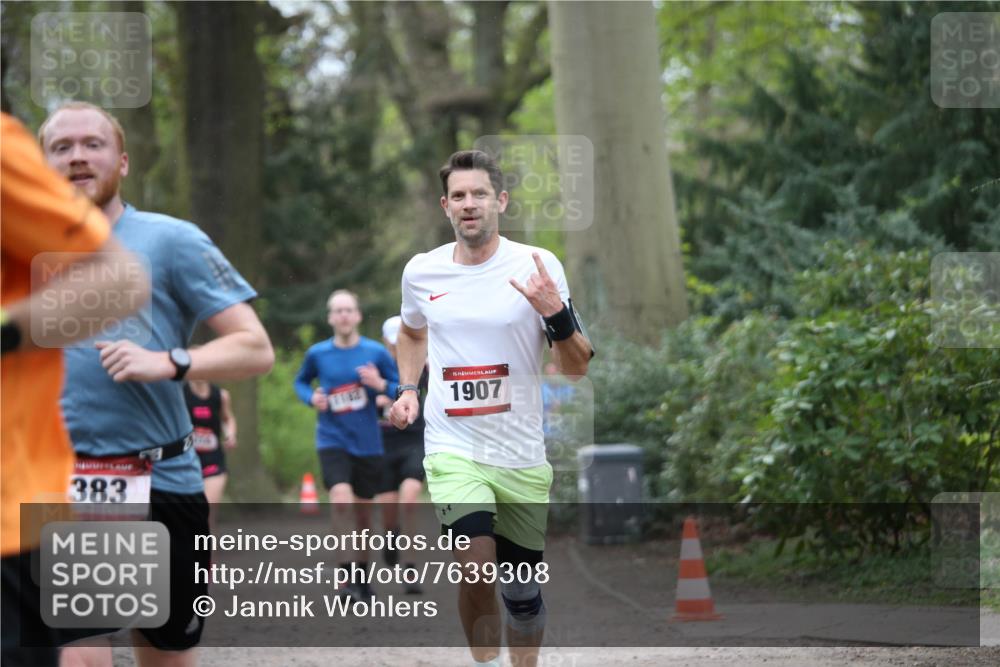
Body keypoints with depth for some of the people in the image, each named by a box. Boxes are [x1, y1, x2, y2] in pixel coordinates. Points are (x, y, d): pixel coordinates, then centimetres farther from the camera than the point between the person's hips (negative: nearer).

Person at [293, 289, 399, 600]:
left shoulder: (376, 352, -4)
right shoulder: (318, 353, -1)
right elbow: (301, 381, 17)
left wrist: (381, 385, -18)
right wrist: (311, 397, -4)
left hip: (367, 444, 1)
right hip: (332, 442, -1)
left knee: (363, 513, 10)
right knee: (341, 501, -23)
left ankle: (361, 575, 31)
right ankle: (346, 575, -12)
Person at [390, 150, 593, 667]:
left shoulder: (537, 266, -5)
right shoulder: (421, 271, 3)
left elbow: (577, 368, -5)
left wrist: (556, 314, -22)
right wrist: (407, 388, 11)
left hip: (521, 454, 0)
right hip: (452, 447, 0)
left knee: (522, 591, 9)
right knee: (476, 567, -22)